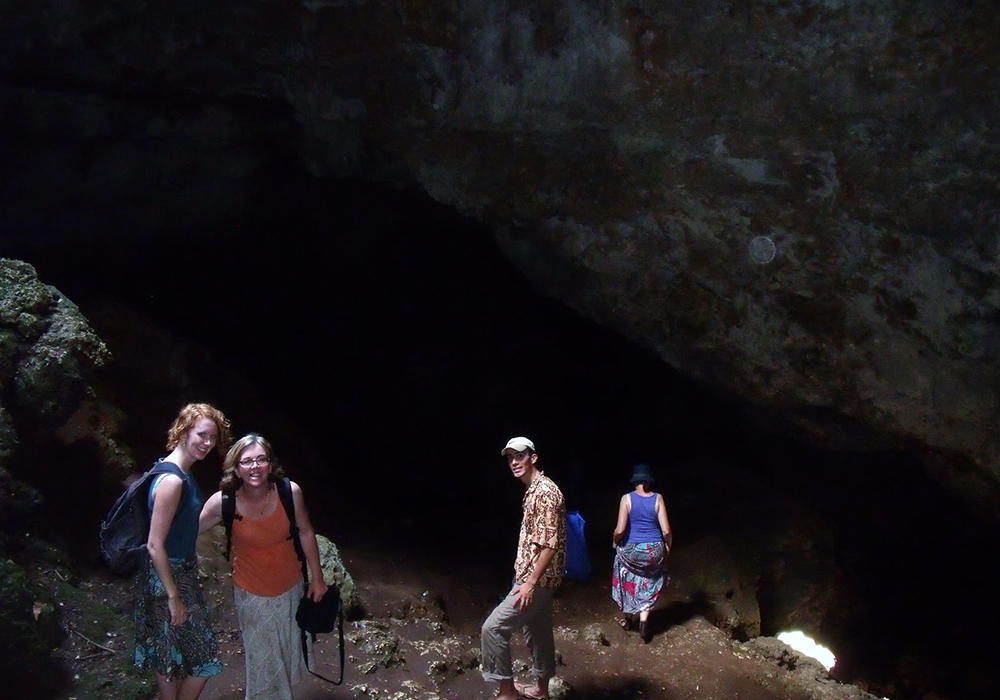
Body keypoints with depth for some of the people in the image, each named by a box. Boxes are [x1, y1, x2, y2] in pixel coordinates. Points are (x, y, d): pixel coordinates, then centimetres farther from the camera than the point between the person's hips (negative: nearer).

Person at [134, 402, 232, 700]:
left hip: (179, 571, 9)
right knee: (203, 659, 2)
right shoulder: (172, 481, -26)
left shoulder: (182, 473, 4)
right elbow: (155, 546, -26)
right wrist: (174, 598, -22)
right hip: (168, 578, -9)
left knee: (172, 658, 21)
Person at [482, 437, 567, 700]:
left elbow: (550, 544, -25)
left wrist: (530, 583, -25)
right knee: (537, 631, 19)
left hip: (538, 579, -10)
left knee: (493, 628, -9)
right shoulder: (533, 490, 11)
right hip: (536, 576, 10)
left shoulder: (545, 492, -21)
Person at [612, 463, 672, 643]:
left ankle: (628, 618, 36)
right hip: (654, 550, 1)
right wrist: (668, 546, 9)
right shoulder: (658, 499, -8)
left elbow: (620, 529, -16)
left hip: (631, 550, -1)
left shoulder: (627, 498, -12)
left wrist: (615, 541, 4)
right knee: (649, 585, 17)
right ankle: (644, 623, 6)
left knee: (628, 581, 23)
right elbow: (666, 530, -8)